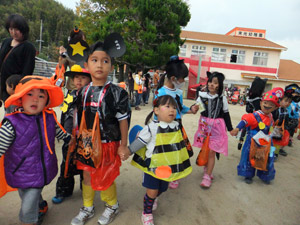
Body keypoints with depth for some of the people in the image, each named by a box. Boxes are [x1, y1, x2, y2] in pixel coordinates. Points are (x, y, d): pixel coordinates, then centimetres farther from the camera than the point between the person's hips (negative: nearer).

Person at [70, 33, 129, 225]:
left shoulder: (117, 92, -15)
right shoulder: (84, 91, 0)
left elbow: (123, 120, -11)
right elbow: (81, 117, 9)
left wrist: (123, 144, -8)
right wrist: (77, 138, 13)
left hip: (108, 143, -5)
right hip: (87, 144, 5)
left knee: (106, 178, 10)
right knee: (87, 175, 18)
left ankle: (112, 206, 40)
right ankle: (88, 208, 43)